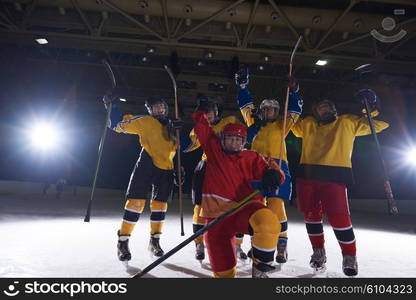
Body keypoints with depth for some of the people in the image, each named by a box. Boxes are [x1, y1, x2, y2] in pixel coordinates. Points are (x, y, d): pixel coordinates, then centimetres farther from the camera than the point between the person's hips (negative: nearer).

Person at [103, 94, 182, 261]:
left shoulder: (171, 126, 19)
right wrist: (111, 106, 0)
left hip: (166, 169, 4)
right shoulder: (145, 122, 7)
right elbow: (120, 125, 8)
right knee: (136, 201, -9)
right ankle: (122, 242, 5)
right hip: (146, 165, -4)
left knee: (160, 204, 8)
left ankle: (154, 241, 24)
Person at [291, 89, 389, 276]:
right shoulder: (308, 125, 21)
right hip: (307, 175, 3)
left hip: (334, 176, -3)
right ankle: (318, 252, 28)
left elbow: (378, 124, 16)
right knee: (311, 215, 8)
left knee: (338, 217, -9)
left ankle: (350, 257, 14)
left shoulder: (347, 122, 16)